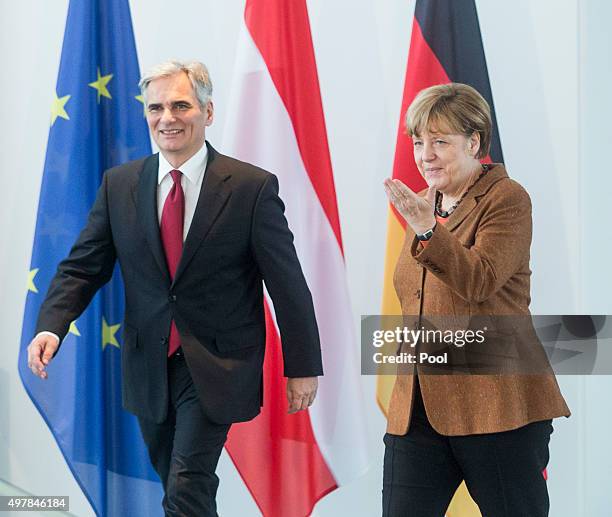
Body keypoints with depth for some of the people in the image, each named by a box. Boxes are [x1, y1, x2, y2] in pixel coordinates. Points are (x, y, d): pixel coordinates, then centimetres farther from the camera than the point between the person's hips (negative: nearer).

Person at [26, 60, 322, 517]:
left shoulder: (253, 187, -9)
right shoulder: (120, 185, 1)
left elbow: (288, 284, -5)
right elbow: (83, 267, 2)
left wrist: (303, 367, -3)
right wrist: (51, 326, -17)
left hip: (216, 367, -4)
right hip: (149, 367, 4)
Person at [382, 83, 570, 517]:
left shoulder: (507, 198, -5)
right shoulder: (426, 206, 18)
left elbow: (480, 281, -21)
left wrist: (428, 232, -32)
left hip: (496, 408, -7)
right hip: (418, 408, 7)